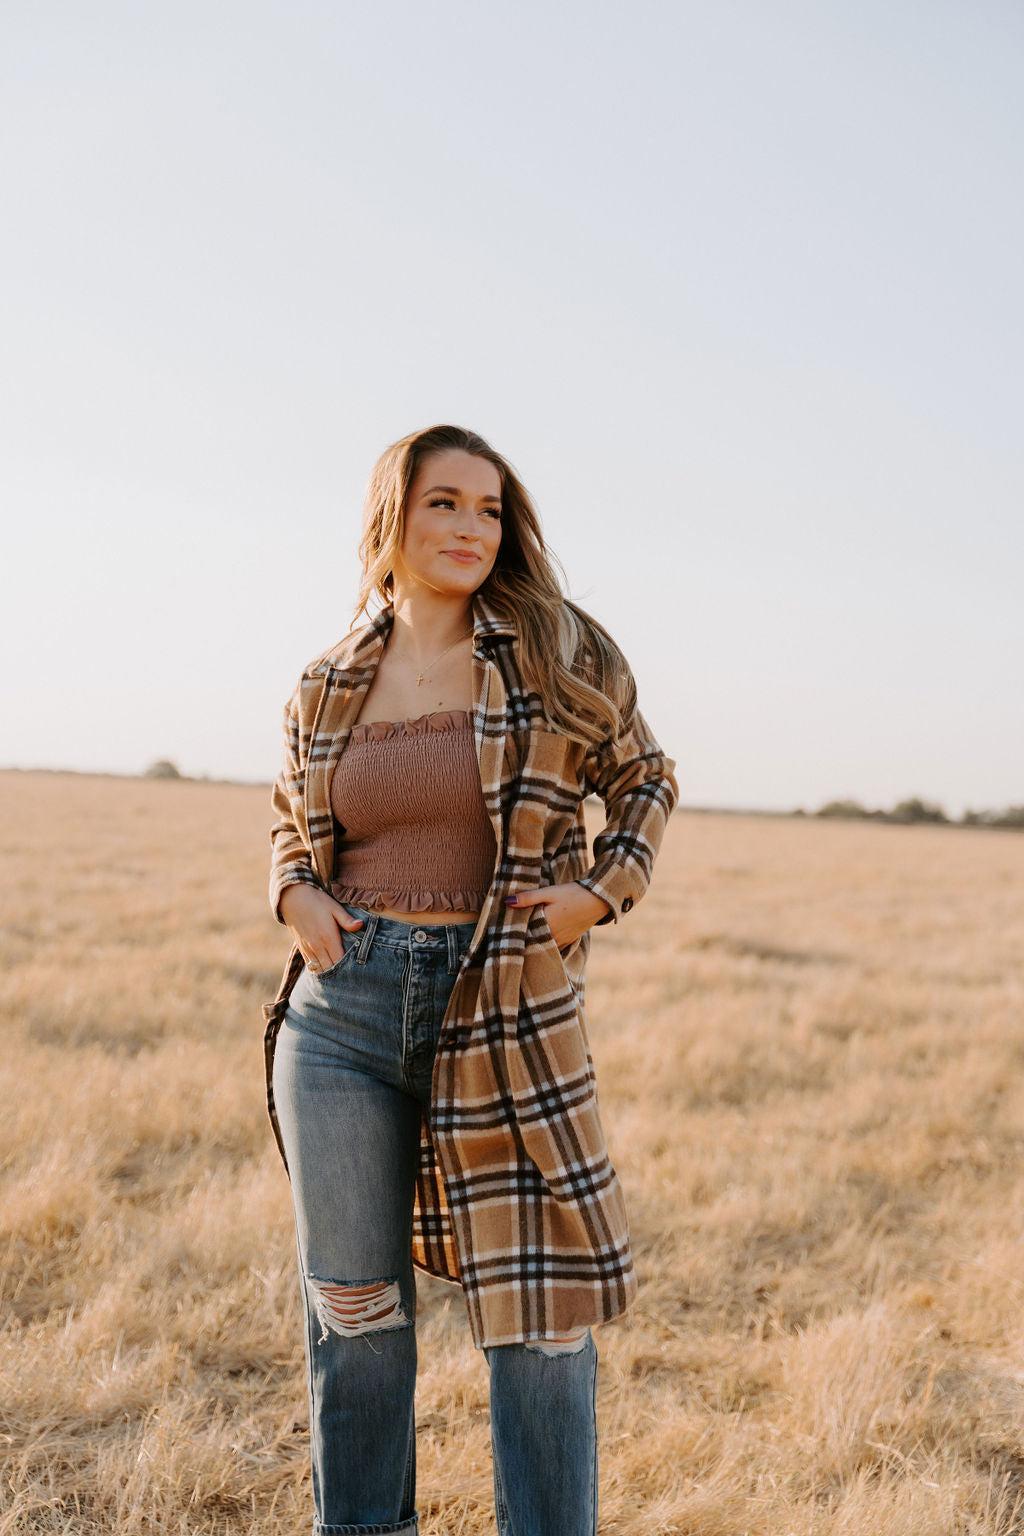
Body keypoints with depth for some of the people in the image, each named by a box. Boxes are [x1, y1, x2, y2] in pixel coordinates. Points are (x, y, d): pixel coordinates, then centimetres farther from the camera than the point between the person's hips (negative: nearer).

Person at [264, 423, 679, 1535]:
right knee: (351, 1302, 13)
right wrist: (296, 893, 3)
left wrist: (604, 889, -4)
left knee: (539, 1305, 3)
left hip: (507, 1014, -2)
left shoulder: (557, 654, 0)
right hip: (343, 1009, 3)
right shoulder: (328, 688, 7)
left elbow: (643, 781, 12)